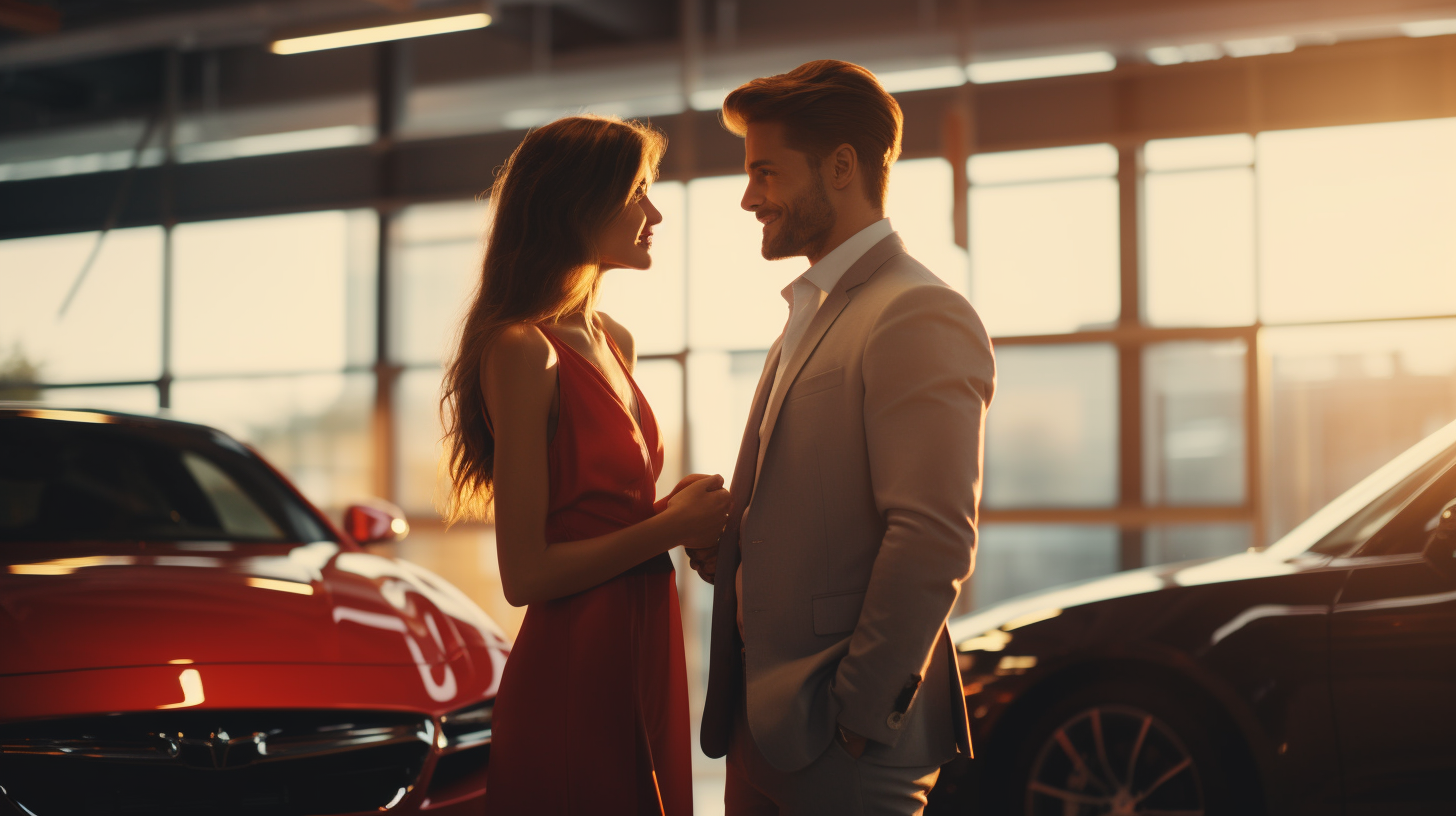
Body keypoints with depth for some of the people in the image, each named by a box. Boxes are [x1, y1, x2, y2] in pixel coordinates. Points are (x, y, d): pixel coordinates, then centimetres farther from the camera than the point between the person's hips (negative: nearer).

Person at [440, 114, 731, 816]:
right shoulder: (523, 350, -15)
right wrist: (670, 526, -12)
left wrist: (687, 513, 2)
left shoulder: (613, 342, 11)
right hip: (572, 672, -8)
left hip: (644, 661, 8)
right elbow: (525, 574, -17)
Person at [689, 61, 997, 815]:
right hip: (763, 722, 9)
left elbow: (935, 539, -22)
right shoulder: (811, 315, 16)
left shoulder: (919, 318, -15)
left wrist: (859, 711, -17)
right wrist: (725, 540, 2)